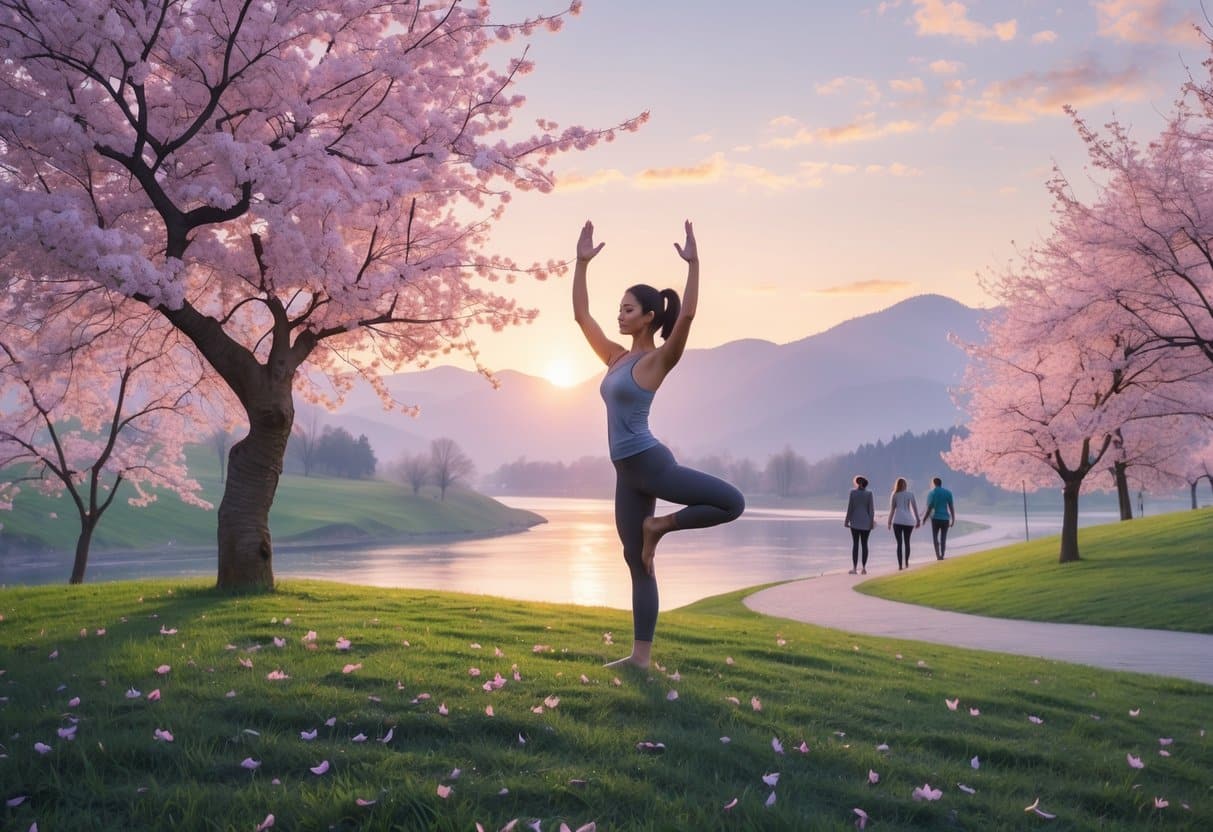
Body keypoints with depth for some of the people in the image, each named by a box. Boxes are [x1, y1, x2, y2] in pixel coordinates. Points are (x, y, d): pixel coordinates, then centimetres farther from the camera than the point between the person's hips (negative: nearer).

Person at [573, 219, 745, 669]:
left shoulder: (657, 360, -7)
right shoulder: (617, 357, 12)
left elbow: (687, 316, -24)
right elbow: (581, 315, 15)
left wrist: (693, 264, -28)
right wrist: (582, 263, 12)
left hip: (651, 463, -6)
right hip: (627, 472, 6)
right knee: (637, 562, 6)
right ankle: (640, 655, 11)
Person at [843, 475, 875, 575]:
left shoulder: (853, 492, -3)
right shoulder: (869, 493, 0)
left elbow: (850, 507, -5)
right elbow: (871, 509, -4)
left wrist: (847, 520, 1)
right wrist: (871, 522, 1)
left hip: (855, 521, -1)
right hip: (866, 522, 1)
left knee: (855, 544, -1)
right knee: (864, 544, 6)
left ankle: (854, 568, -7)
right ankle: (864, 568, 2)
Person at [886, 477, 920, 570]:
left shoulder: (894, 495, 3)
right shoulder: (910, 493, 4)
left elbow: (892, 509, 0)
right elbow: (914, 507, 2)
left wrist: (889, 521, 4)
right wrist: (918, 520, 7)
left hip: (897, 520, -1)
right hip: (909, 520, 1)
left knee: (899, 543, -2)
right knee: (907, 542, 16)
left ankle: (900, 565, -10)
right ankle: (906, 563, 18)